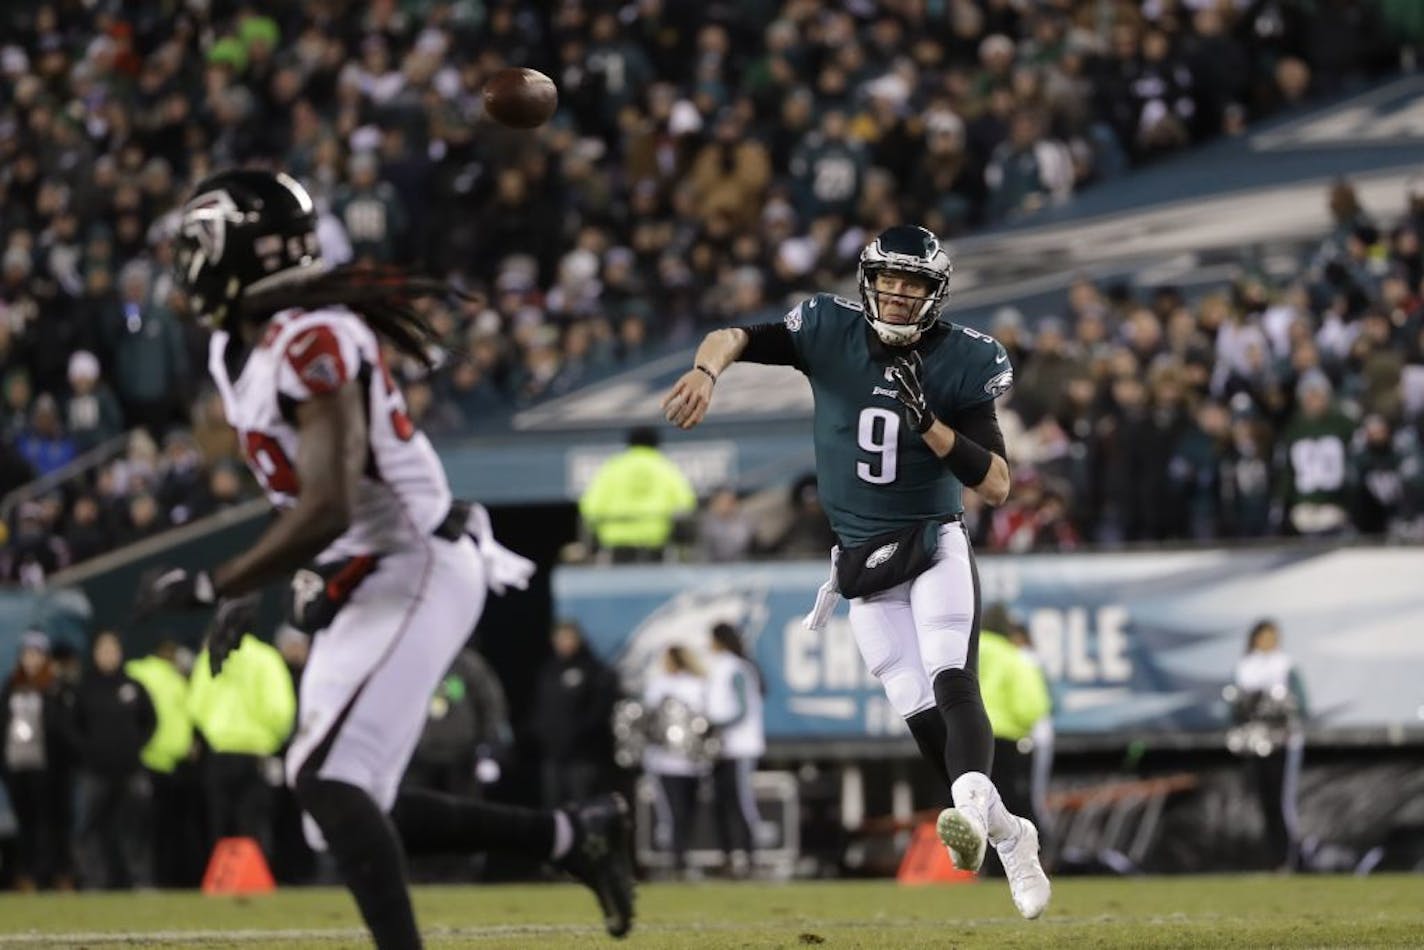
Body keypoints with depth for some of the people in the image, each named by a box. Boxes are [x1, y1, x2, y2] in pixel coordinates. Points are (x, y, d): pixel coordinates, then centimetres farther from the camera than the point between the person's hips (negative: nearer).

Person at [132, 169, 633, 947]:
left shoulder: (313, 345, -21)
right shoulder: (236, 350, 10)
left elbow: (326, 512, -27)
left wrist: (211, 588, -22)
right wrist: (245, 593, 14)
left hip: (414, 570, -10)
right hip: (354, 589, 10)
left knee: (329, 780, -20)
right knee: (347, 805, 8)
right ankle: (574, 836, 19)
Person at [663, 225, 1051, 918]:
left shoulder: (962, 362, -9)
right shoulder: (830, 333, -5)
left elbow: (996, 485, -13)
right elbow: (736, 337, -17)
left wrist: (927, 421, -25)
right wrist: (706, 369, -40)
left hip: (937, 548, -2)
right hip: (864, 567, 2)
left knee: (953, 684, -25)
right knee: (923, 721, -2)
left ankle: (970, 806, -49)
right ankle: (1008, 836, 14)